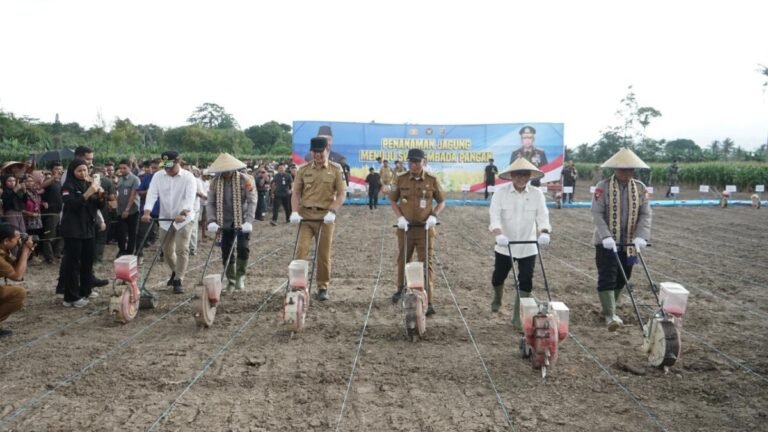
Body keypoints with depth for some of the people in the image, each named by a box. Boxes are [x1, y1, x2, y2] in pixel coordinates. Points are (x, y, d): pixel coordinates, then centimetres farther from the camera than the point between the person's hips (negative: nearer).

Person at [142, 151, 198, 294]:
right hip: (165, 219, 4)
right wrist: (147, 212, -26)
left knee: (182, 250, -9)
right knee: (167, 251, 13)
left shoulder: (188, 177, -13)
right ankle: (176, 272, 38)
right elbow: (152, 194, -10)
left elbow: (190, 198, -23)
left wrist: (183, 214, -38)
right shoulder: (158, 176, -2)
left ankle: (179, 280, 0)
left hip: (184, 219, -4)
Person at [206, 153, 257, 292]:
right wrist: (211, 221, -14)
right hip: (226, 223, 3)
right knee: (226, 252, 4)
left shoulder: (245, 180, -10)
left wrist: (248, 221, -23)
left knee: (243, 248, -15)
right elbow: (211, 203, 0)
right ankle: (231, 281, 18)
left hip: (242, 222, -3)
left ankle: (240, 276, 5)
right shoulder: (215, 182, 0)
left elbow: (252, 201, -14)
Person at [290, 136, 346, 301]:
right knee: (301, 249, -9)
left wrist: (332, 211, -15)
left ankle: (323, 287, 18)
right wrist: (295, 211, -8)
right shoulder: (303, 169, 5)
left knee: (324, 253, 6)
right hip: (306, 215, 1)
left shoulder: (336, 169, 0)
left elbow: (342, 193, -2)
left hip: (325, 216, -1)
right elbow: (296, 192, 6)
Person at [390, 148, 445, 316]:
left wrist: (434, 215, -10)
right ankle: (401, 288, 42)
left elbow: (441, 201, 7)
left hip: (425, 228, -2)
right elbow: (393, 200, 8)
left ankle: (428, 302, -1)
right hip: (405, 228, 2)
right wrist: (399, 217, -6)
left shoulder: (432, 180, -3)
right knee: (402, 260, 17)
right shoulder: (400, 179, 0)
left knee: (427, 263, -4)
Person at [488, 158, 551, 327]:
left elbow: (542, 216, -12)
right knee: (498, 278, 14)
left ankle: (518, 317, 12)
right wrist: (499, 234, -36)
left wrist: (544, 233, -32)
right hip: (505, 246, 0)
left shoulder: (537, 194, -5)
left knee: (526, 283, -1)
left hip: (528, 247, 1)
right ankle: (497, 299, 48)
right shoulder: (501, 192, -9)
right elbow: (495, 216, -19)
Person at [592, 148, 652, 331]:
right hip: (607, 242, -4)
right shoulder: (603, 186, -9)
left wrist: (641, 236, -14)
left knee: (621, 279, 12)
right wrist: (606, 236, -23)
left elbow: (645, 215, 0)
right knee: (607, 278, -8)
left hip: (629, 242, 4)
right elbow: (597, 214, -13)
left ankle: (608, 309, 28)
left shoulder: (640, 188, 2)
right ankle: (610, 316, -8)